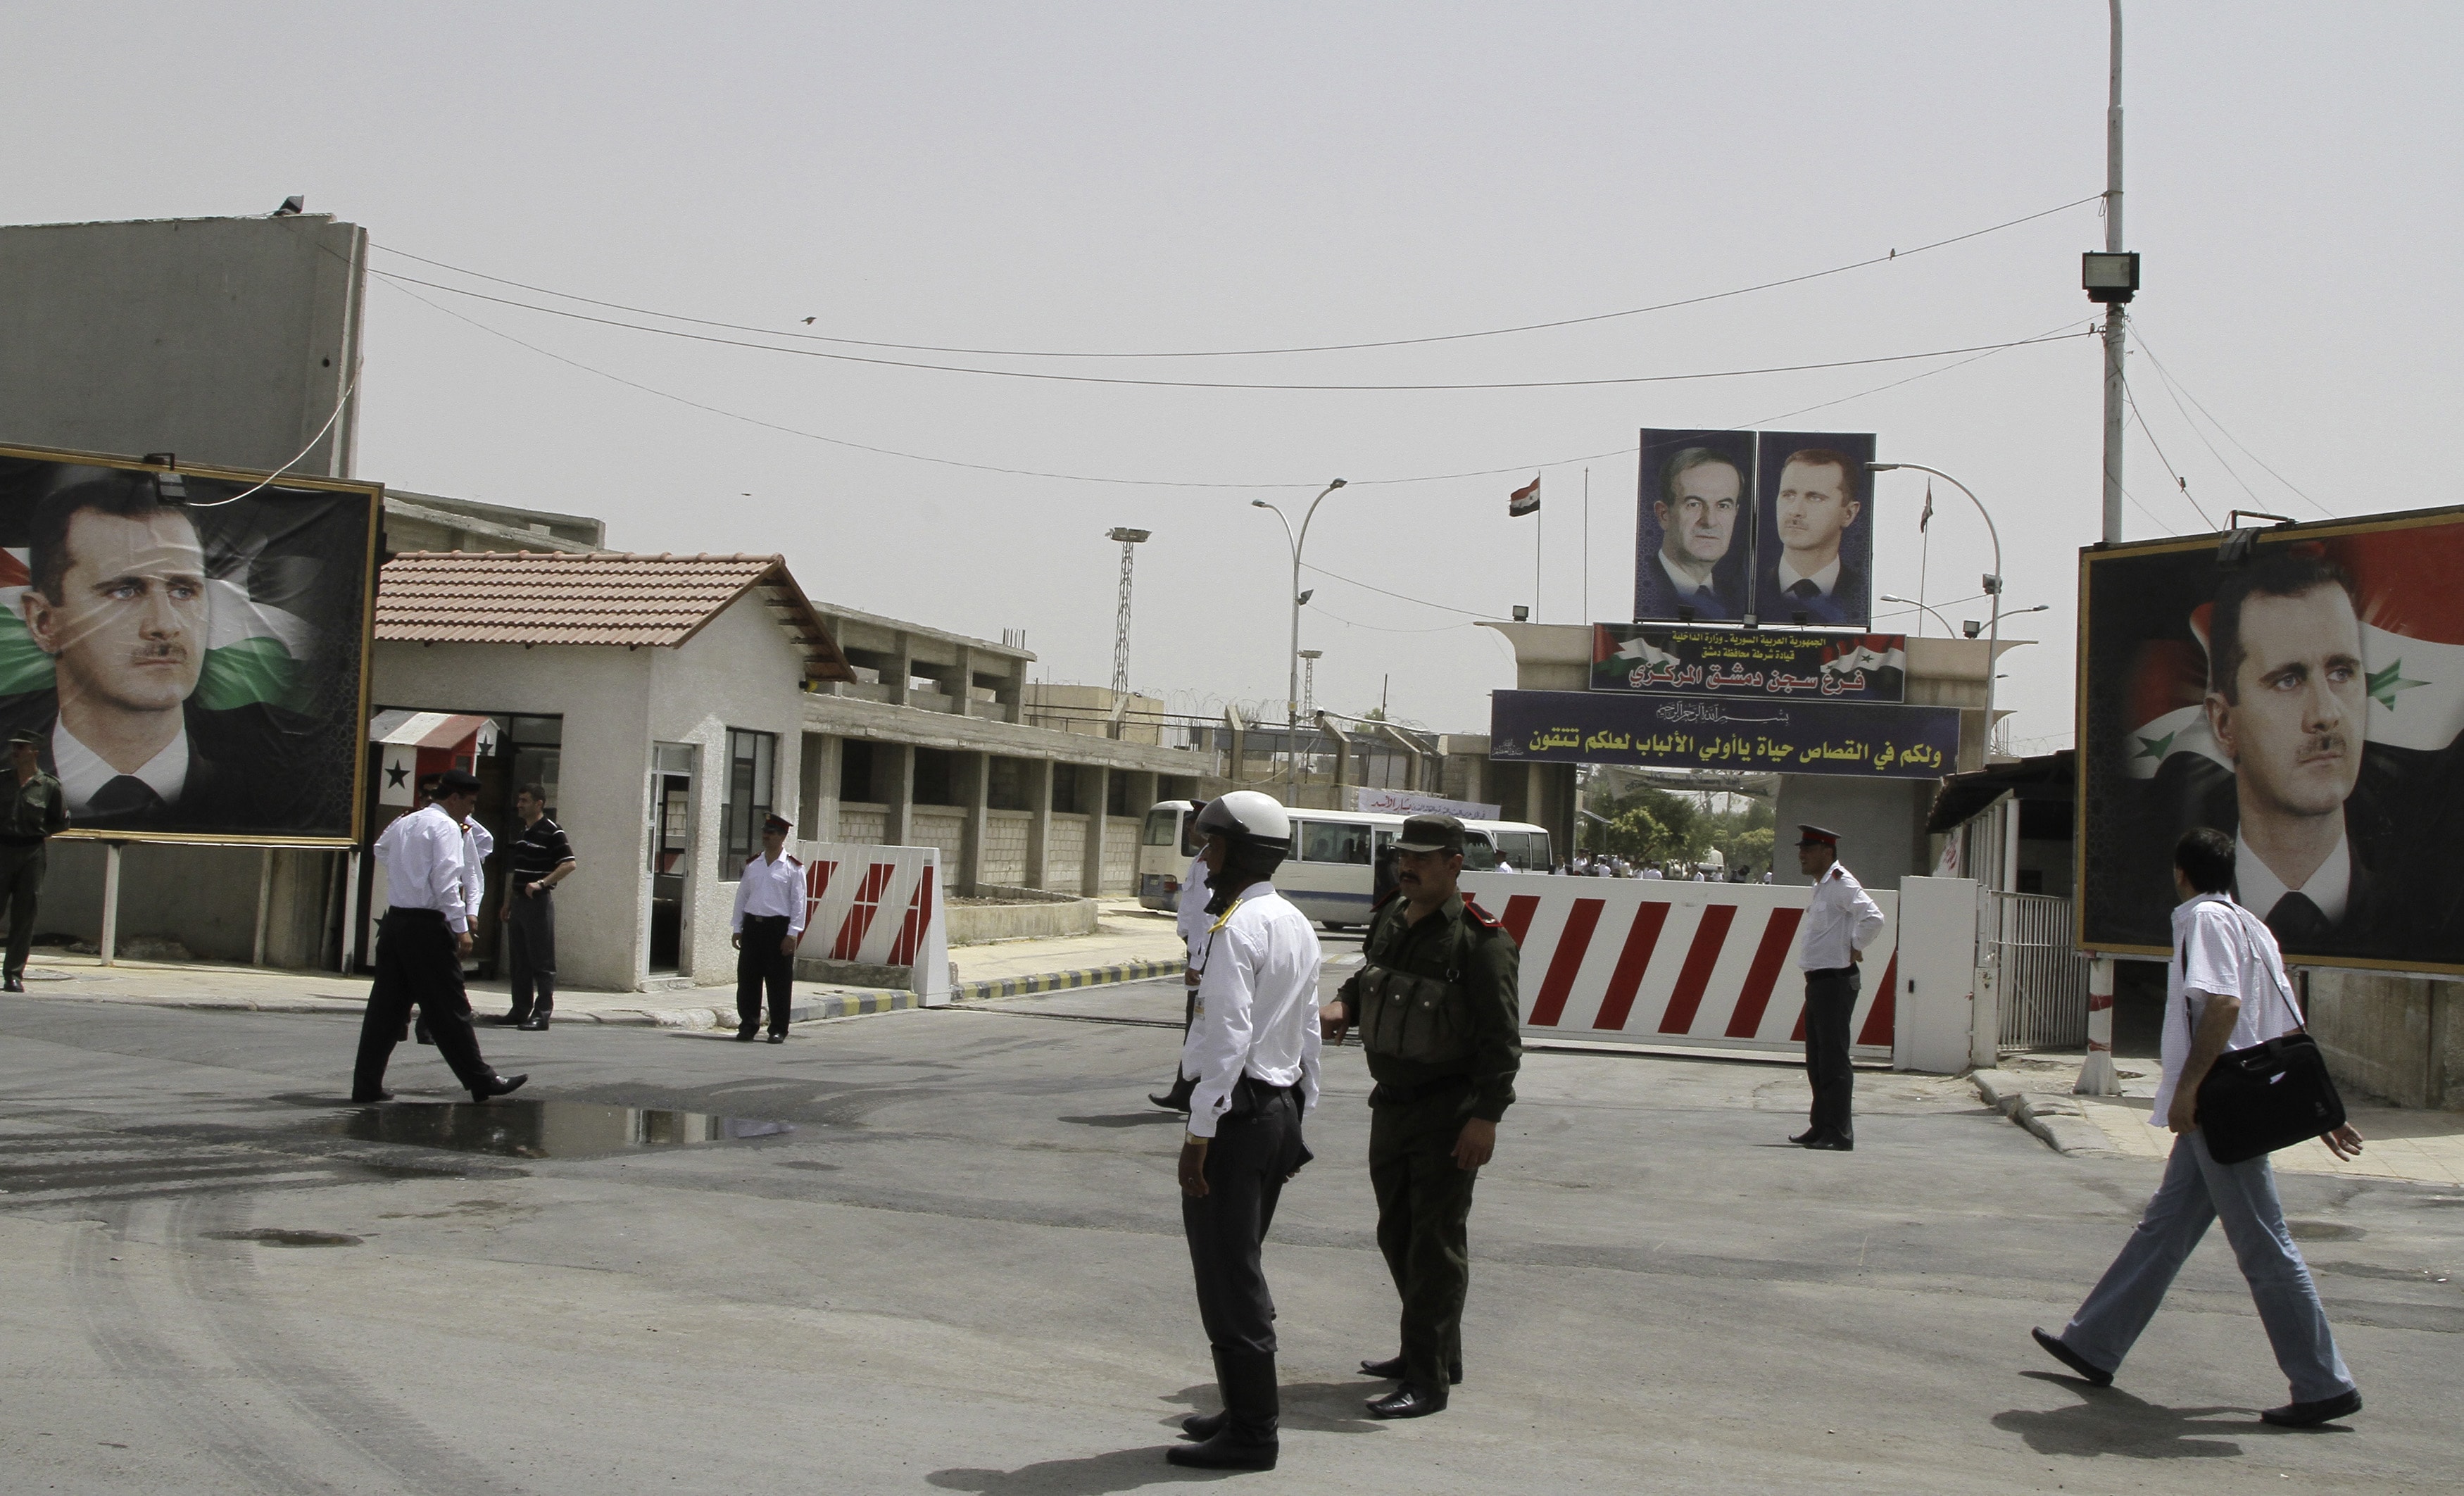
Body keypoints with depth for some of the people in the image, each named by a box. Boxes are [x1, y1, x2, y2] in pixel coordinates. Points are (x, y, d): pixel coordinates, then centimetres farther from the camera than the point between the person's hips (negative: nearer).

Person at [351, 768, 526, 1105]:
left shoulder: (402, 823, 16)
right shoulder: (446, 827, -9)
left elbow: (381, 852, 34)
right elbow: (446, 882, -18)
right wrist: (462, 928, -16)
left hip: (394, 922, 8)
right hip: (427, 926, -8)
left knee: (386, 1005, 8)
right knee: (449, 1008, -2)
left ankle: (367, 1085, 8)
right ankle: (480, 1080, 5)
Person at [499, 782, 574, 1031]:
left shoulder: (552, 832, -9)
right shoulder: (521, 832, 16)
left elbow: (569, 864, -15)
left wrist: (542, 883, -23)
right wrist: (507, 903, 21)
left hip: (539, 901, -8)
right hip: (519, 901, 8)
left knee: (542, 961, -6)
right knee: (518, 961, 10)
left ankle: (542, 1013, -5)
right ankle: (521, 1010, 16)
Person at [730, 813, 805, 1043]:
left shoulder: (793, 868, -1)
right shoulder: (752, 865, 12)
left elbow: (798, 903, -3)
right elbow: (741, 897, 14)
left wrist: (792, 933, -10)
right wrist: (738, 929, 9)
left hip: (779, 927, -4)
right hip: (752, 926, 4)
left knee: (779, 982, 1)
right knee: (747, 980, 4)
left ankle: (778, 1030, 9)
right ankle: (748, 1026, 13)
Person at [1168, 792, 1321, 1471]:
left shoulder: (1236, 928, -16)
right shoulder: (1298, 926, 13)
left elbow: (1228, 1038, -22)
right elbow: (1308, 1034, 17)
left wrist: (1199, 1133, -20)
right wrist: (1297, 1119, 22)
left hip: (1236, 1109, -10)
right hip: (1280, 1108, 10)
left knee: (1228, 1274, -3)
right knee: (1242, 1267, 18)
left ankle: (1250, 1431, 1)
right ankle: (1249, 1408, 25)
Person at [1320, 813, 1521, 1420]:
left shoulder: (1480, 939, -16)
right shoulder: (1390, 919, 6)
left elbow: (1502, 1039, -17)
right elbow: (1369, 976, 25)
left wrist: (1486, 1116, -22)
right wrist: (1344, 1004, 3)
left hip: (1448, 1112, -8)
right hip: (1391, 1100, 8)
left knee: (1436, 1243, -5)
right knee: (1397, 1234, 17)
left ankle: (1429, 1378, 1)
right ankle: (1436, 1350, 32)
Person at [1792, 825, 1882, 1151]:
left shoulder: (1841, 884, -14)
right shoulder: (1822, 885, 16)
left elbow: (1873, 918, -27)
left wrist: (1854, 948, -17)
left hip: (1836, 982, -10)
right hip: (1818, 980, 10)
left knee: (1833, 1060, -9)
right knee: (1816, 1060, 15)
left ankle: (1839, 1134, -6)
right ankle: (1821, 1128, 23)